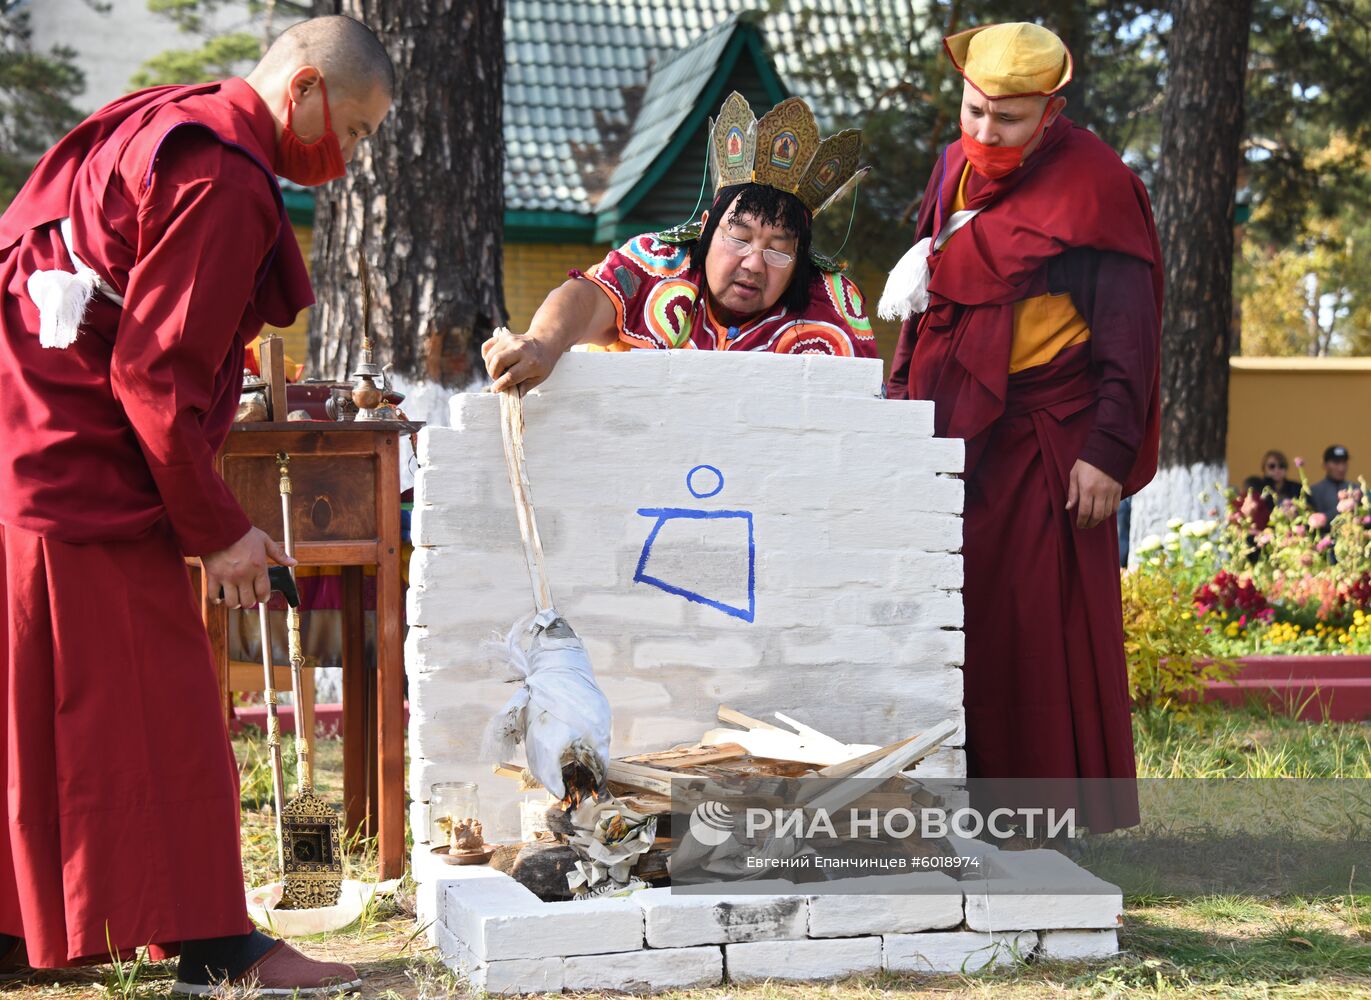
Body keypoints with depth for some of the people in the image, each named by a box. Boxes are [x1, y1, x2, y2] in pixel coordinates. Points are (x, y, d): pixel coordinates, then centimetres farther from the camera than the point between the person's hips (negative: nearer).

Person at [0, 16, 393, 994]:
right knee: (150, 704, -4)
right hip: (87, 469, -10)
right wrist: (216, 527, -12)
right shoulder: (222, 183, -15)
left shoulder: (164, 125, 16)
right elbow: (156, 373, -20)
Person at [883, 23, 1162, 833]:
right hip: (955, 434, 6)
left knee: (1044, 627, -4)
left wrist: (1108, 453, -15)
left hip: (1044, 446, -6)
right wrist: (904, 395, 17)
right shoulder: (956, 170, 14)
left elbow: (1128, 332, -9)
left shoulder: (1094, 186, -7)